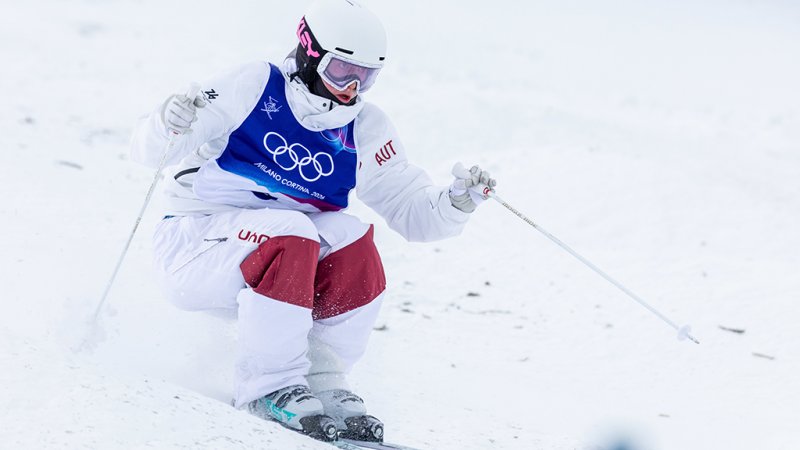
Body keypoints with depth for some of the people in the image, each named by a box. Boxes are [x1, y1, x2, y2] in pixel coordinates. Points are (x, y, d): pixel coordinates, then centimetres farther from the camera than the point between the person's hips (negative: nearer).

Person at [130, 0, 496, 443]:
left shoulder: (364, 131, 1)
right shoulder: (254, 87, -13)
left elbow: (410, 210, 0)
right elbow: (149, 151, -14)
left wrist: (456, 202, -21)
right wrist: (166, 123, -38)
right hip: (192, 248, -5)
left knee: (352, 240, -23)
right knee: (291, 235, -32)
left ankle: (323, 382, -13)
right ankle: (269, 386, -24)